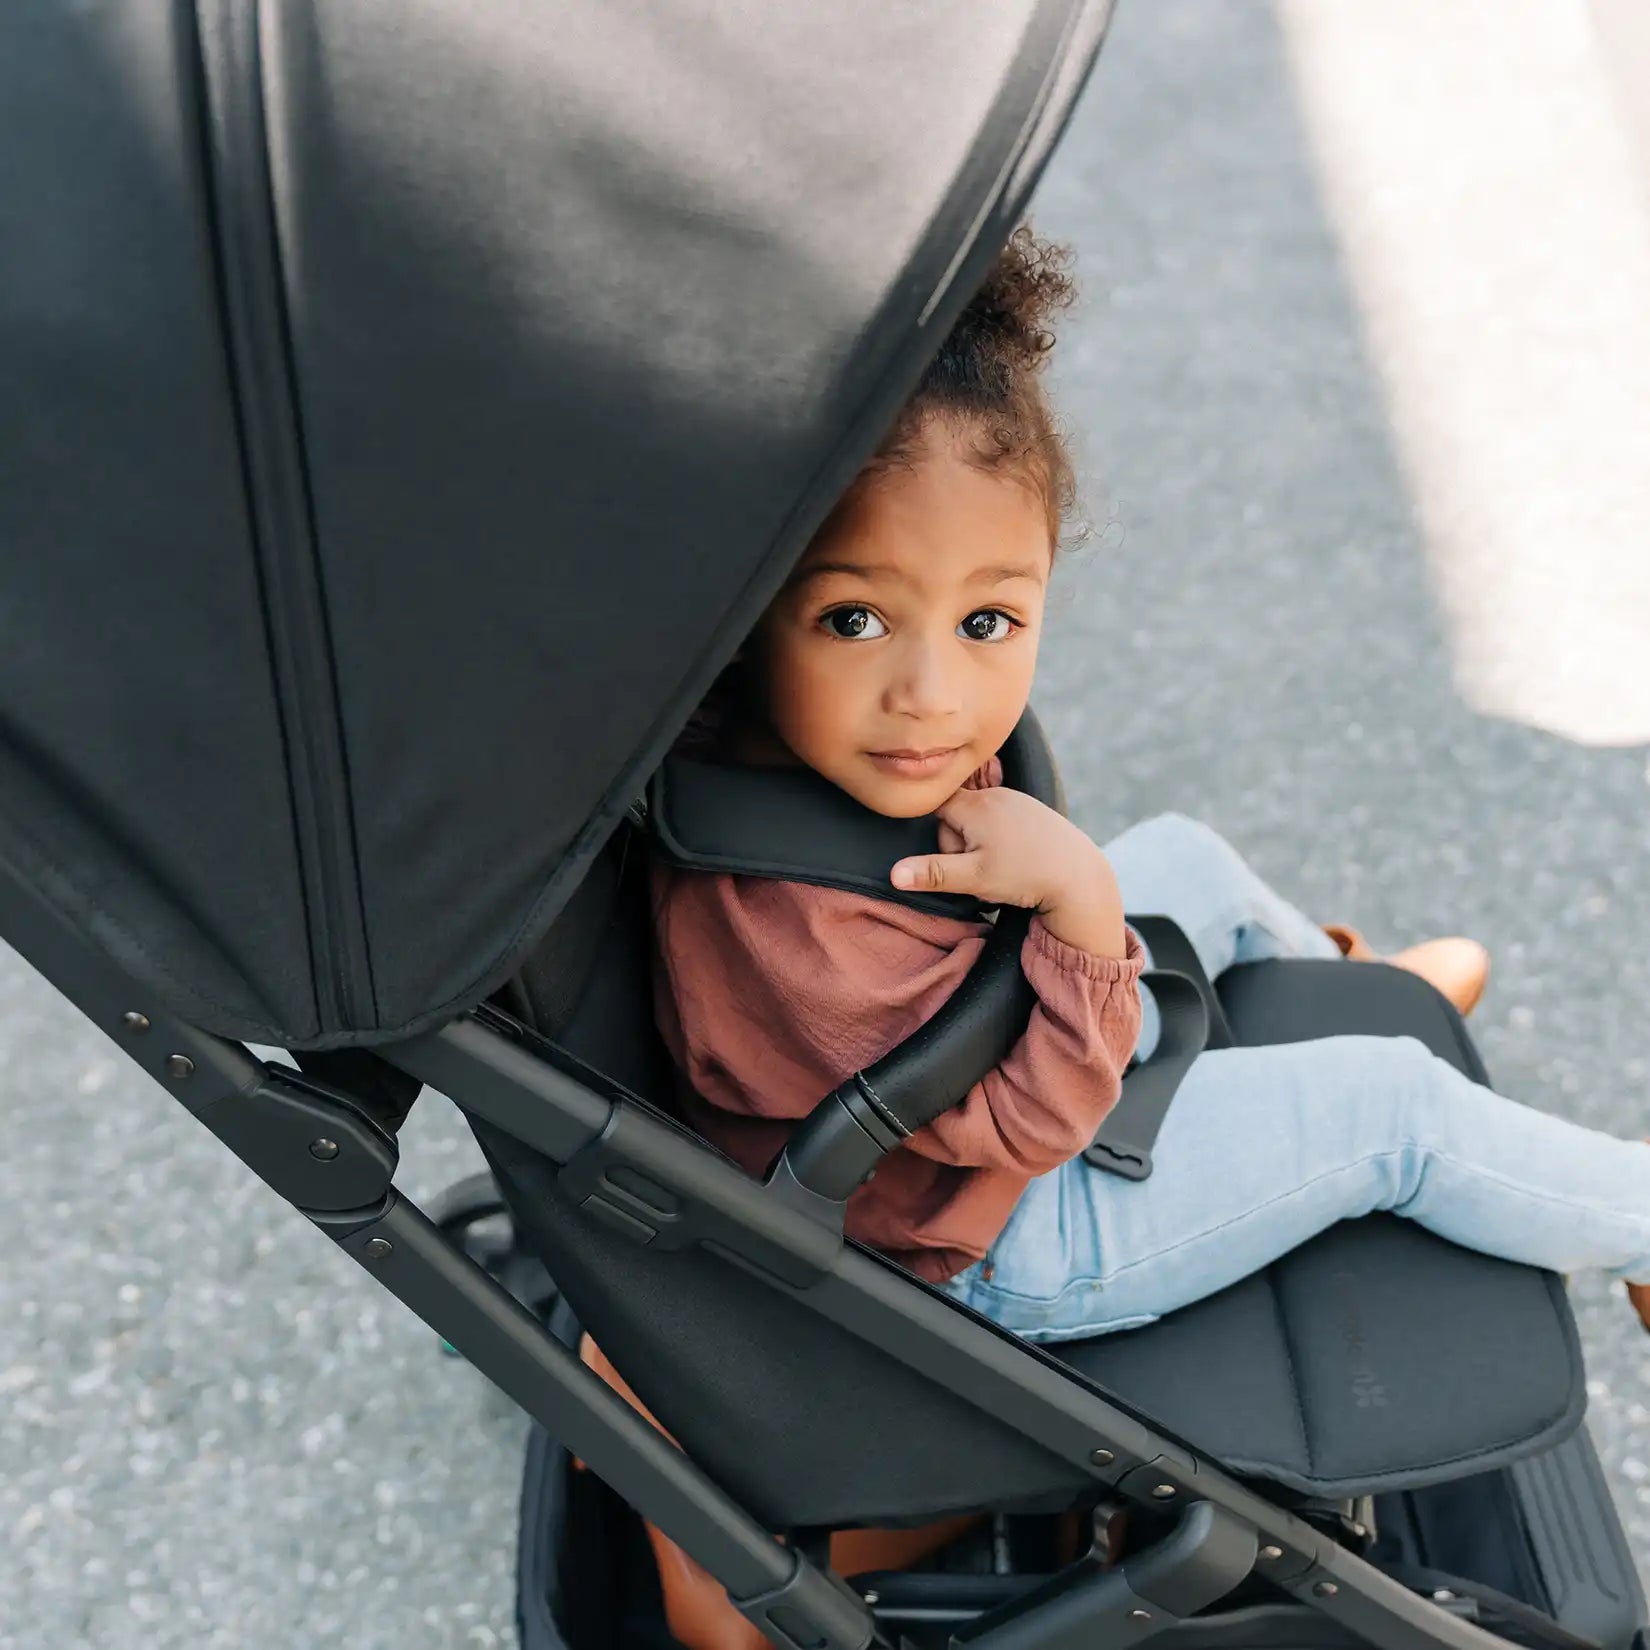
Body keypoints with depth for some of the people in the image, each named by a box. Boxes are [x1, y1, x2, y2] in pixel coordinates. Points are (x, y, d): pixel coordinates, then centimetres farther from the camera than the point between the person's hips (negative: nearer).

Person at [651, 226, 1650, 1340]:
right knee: (1393, 1108, -2)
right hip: (987, 1242, -8)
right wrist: (1080, 904, -42)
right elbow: (1025, 1122, -33)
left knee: (1184, 857, 25)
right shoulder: (777, 935, -46)